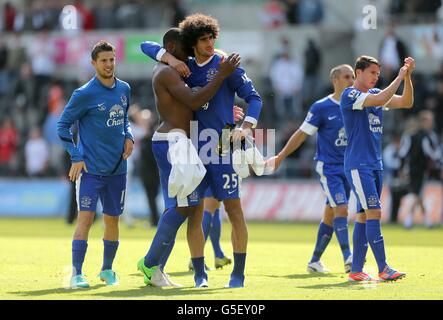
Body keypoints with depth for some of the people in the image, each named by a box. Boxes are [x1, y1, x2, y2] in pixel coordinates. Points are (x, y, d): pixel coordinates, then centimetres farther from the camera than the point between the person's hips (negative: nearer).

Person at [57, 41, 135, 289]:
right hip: (91, 169, -5)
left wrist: (129, 136, 3)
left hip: (117, 168, 5)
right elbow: (63, 125, -5)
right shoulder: (85, 94, -11)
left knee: (113, 219, 12)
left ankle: (107, 270, 27)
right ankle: (77, 274, -11)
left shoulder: (124, 89, 6)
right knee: (86, 218, -12)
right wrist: (76, 158, -11)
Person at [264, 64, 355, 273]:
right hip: (328, 168, -6)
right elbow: (301, 134, -4)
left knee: (330, 216, 9)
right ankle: (348, 258, -24)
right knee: (341, 209, -18)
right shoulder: (321, 107, -9)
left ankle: (315, 260, 18)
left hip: (347, 168, 6)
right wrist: (281, 156, -2)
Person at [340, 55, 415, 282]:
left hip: (375, 165, 8)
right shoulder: (349, 95, -9)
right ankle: (383, 269, -13)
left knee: (364, 216, 7)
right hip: (357, 165, -8)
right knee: (374, 213, -13)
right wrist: (399, 76, -14)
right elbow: (380, 99, -24)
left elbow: (406, 102, 10)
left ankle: (356, 270, 10)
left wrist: (408, 76, -2)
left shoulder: (375, 94, 14)